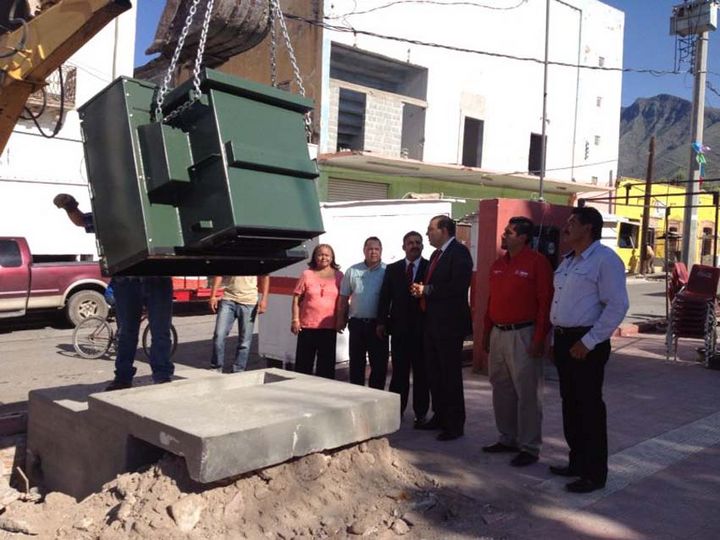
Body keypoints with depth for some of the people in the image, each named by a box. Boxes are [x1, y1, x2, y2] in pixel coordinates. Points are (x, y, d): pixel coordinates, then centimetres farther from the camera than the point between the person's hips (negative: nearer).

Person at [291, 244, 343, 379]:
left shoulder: (338, 276, 5)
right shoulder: (307, 274, 3)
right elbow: (297, 298, 3)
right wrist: (295, 319, -3)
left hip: (329, 327, 1)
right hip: (307, 326, 0)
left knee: (327, 363, 9)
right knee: (304, 362, 7)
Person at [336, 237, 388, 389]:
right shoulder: (353, 271, 7)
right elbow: (344, 298, 10)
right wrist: (341, 319, 4)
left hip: (378, 324, -2)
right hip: (357, 323, 2)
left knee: (379, 363, 4)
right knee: (356, 363, 10)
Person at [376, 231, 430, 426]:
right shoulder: (392, 269, 10)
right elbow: (385, 297, 7)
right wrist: (381, 322, 1)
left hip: (422, 328, -2)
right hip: (399, 327, 2)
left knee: (421, 372, 5)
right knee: (399, 372, 7)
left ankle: (420, 413, 13)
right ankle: (396, 410, 15)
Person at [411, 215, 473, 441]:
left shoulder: (459, 253, -11)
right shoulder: (436, 255, 17)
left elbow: (458, 286, -23)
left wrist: (426, 290, -16)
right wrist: (420, 290, -1)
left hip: (449, 323, -9)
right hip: (432, 322, 9)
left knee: (450, 375, -1)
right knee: (435, 374, 15)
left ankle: (454, 424, 9)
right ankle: (439, 417, 27)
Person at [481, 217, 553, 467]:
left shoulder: (537, 262, -9)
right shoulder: (498, 265, 13)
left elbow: (545, 302, -13)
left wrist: (539, 339, -17)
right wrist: (486, 332, 15)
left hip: (523, 335, -8)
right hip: (498, 334, 8)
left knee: (527, 393, 0)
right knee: (501, 389, 14)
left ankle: (529, 448, 10)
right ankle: (507, 439, 28)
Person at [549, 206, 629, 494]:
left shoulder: (605, 260, -12)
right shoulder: (567, 261, 15)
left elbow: (617, 306, -18)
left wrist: (588, 342, -19)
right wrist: (556, 339, 14)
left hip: (586, 345, -8)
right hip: (563, 340, 9)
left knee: (589, 407, 0)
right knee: (570, 404, 16)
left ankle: (594, 473, 13)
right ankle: (577, 462, 30)